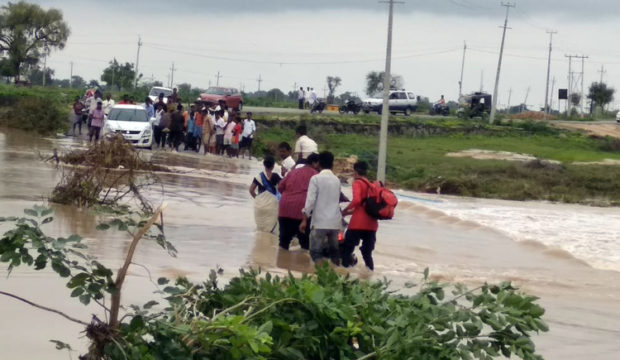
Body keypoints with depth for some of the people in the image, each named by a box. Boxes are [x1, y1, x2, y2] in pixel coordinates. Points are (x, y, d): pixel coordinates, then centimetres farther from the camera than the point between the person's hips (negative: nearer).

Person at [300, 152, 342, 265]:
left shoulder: (316, 179, -4)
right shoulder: (337, 180, 11)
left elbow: (310, 200, -10)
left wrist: (304, 220, -7)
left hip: (320, 222, -5)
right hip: (335, 221, 5)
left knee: (316, 252, -3)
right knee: (334, 252, 12)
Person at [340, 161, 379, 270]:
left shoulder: (357, 183, -3)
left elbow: (356, 200, -19)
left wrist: (345, 211, -7)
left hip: (358, 223, -7)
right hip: (371, 224, 7)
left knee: (346, 250, -1)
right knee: (367, 253, 11)